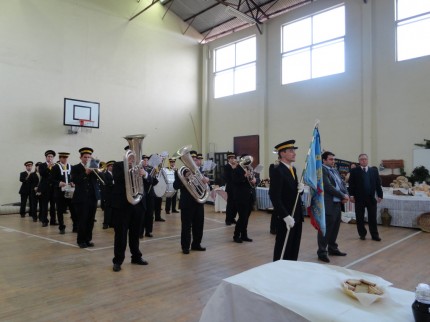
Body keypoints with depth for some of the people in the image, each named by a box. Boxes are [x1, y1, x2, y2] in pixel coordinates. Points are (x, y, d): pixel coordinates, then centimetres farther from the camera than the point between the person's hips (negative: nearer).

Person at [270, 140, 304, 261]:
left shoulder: (293, 169, 12)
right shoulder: (277, 171, -16)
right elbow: (275, 197, -21)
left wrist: (300, 188, -3)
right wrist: (286, 216, -24)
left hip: (296, 216, 8)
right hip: (286, 218, -8)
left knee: (294, 249, 15)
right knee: (283, 250, 4)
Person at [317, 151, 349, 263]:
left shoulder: (335, 170, 17)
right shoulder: (322, 170, -12)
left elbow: (342, 184, 16)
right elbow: (328, 187, -19)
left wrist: (346, 195, -3)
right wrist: (343, 195, -12)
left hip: (337, 204, 9)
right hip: (328, 205, -9)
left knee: (335, 228, 17)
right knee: (325, 229, -2)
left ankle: (332, 248, 30)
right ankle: (322, 252, 8)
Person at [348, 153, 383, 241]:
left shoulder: (374, 170, 9)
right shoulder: (354, 171, 1)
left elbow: (378, 183, 8)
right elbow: (351, 184, -3)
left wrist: (380, 195, 2)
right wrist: (351, 195, -11)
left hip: (371, 198, 2)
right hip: (359, 198, -1)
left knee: (372, 217, 6)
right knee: (360, 218, 7)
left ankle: (374, 235, 15)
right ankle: (362, 234, 19)